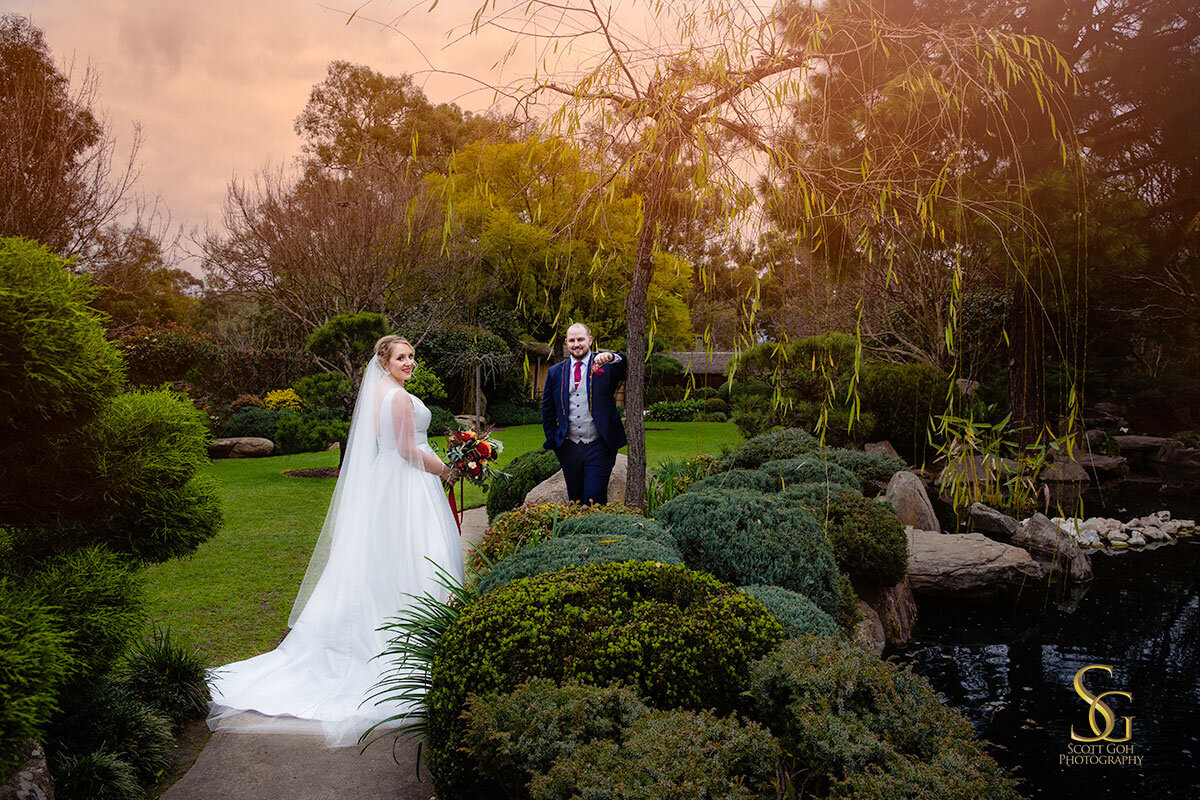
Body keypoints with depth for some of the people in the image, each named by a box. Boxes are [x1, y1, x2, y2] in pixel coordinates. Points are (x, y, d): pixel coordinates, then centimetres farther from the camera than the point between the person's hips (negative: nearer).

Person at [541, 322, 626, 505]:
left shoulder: (606, 366, 1)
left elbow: (624, 370, -20)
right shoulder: (555, 372, 9)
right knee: (575, 500, 12)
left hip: (598, 447, -3)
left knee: (594, 498, -9)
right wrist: (552, 441, 9)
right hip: (569, 447, 3)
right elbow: (547, 409, 15)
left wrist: (612, 358, -39)